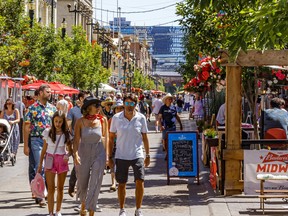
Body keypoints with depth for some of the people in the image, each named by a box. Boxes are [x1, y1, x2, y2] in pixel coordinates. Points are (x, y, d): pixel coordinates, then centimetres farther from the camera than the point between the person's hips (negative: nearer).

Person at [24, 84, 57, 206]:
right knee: (39, 167, -9)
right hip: (36, 140, -5)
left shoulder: (52, 108, 10)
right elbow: (27, 127, -4)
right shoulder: (33, 108, -4)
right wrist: (26, 146, -8)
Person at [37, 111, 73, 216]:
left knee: (60, 188, 10)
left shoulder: (66, 134, -2)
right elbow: (44, 149, 5)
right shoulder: (48, 132, -2)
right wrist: (40, 165, 5)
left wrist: (67, 155, -19)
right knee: (51, 188, -7)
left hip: (62, 161, 1)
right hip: (50, 160, -1)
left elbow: (70, 150, 4)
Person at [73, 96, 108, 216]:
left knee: (95, 184, -7)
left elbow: (105, 138, 7)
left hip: (99, 153, 0)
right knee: (82, 183, 13)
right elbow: (76, 139, -6)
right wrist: (75, 154, -19)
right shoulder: (80, 122, -6)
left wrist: (106, 155, 8)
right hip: (83, 153, 0)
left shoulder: (103, 120, -3)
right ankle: (83, 204, 41)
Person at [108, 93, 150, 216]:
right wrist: (110, 157, 2)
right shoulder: (116, 118, -3)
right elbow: (111, 138, 4)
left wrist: (147, 155, 7)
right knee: (121, 183, 8)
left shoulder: (141, 118, -2)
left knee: (140, 181, -10)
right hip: (121, 156, 0)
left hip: (137, 155, 0)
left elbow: (145, 137, 8)